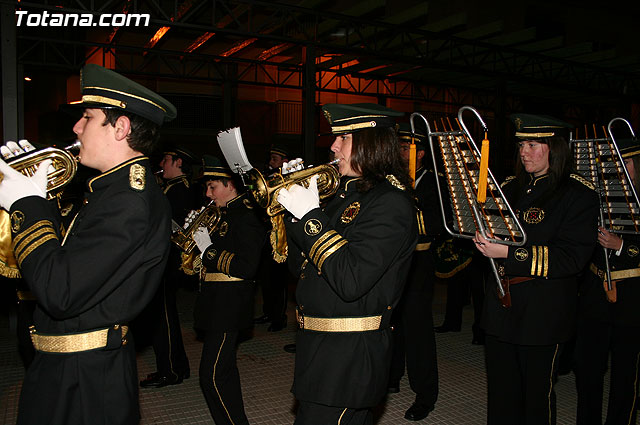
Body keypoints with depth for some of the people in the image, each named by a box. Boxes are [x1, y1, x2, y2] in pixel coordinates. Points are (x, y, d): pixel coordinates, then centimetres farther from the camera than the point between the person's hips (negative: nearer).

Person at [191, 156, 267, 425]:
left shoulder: (246, 217, -17)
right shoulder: (226, 214, 13)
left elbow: (245, 266, -24)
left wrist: (208, 249, -18)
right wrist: (198, 234, 5)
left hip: (228, 307, -10)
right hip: (219, 305, 10)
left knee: (213, 375, -7)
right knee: (224, 370, 19)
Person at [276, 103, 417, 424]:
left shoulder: (391, 202, -16)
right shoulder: (347, 194, 11)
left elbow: (350, 282, -27)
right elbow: (301, 266, 12)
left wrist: (311, 216, -22)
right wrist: (296, 211, -2)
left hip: (349, 357, -8)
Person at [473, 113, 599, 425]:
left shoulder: (578, 194, -9)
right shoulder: (511, 189, 12)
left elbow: (572, 257, -18)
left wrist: (509, 253, -24)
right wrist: (484, 240, -4)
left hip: (543, 313, -6)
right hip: (501, 306, 6)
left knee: (537, 394, 10)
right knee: (501, 396, 16)